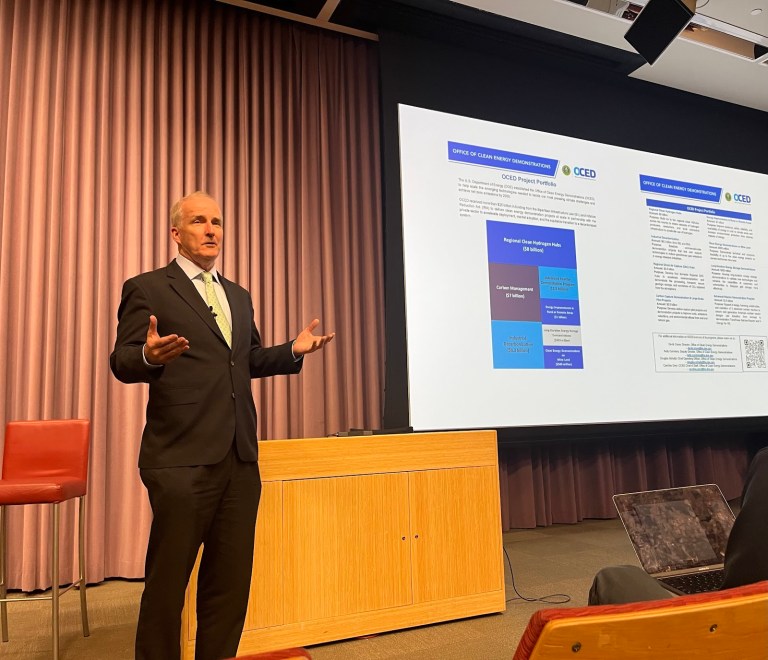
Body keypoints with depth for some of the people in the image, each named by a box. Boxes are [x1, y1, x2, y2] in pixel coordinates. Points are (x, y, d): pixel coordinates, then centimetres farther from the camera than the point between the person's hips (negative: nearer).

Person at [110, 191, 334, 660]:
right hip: (183, 459, -6)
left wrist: (293, 351, 6)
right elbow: (122, 362, -8)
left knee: (231, 578, 14)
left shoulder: (239, 296, 18)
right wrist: (149, 356, -30)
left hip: (241, 459, 6)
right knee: (168, 579, 7)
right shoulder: (147, 289, -1)